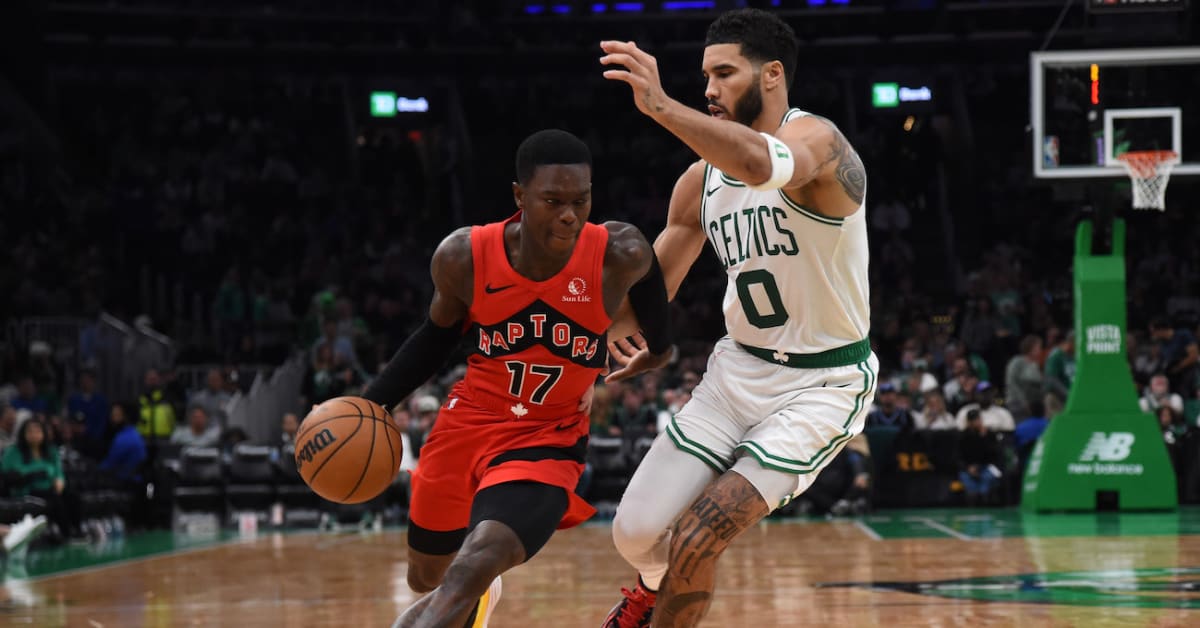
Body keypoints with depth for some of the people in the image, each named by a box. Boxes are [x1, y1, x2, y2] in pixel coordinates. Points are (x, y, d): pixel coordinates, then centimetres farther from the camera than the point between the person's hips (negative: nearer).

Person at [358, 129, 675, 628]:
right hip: (467, 424, 3)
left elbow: (648, 271, 7)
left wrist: (660, 344, 21)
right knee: (426, 580, 22)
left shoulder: (619, 256, -20)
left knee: (471, 571, -28)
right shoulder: (463, 256, -16)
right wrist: (369, 404, -3)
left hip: (548, 442, -3)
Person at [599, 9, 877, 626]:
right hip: (739, 368, 7)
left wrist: (659, 106, -54)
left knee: (696, 541, -16)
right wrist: (620, 328, -9)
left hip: (822, 384, -6)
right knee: (636, 532, 4)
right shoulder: (703, 178, 2)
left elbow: (762, 165, -45)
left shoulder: (815, 139, -19)